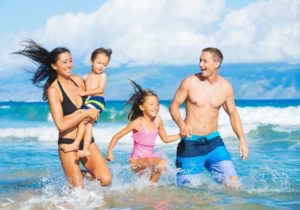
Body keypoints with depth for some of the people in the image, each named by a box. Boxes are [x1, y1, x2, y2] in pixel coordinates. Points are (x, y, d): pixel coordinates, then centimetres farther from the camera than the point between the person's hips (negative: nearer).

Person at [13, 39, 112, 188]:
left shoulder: (78, 80, 5)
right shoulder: (53, 90, -13)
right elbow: (61, 125, -18)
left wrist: (92, 115, -2)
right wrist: (86, 114, -16)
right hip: (68, 143, -5)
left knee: (106, 180, -9)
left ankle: (88, 175, 22)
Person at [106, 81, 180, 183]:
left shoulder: (158, 121, 0)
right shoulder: (138, 122, -15)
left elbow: (165, 138, 16)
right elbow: (117, 136, -8)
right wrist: (109, 152, -13)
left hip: (149, 159, 7)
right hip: (136, 160, -7)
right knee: (161, 163, -30)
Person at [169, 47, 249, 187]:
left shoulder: (225, 87, 2)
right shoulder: (190, 82, -6)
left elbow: (233, 114, 12)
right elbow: (174, 106, -3)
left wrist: (242, 140, 3)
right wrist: (181, 124, -23)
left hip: (213, 141, 3)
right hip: (191, 143, -2)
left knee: (232, 181, -8)